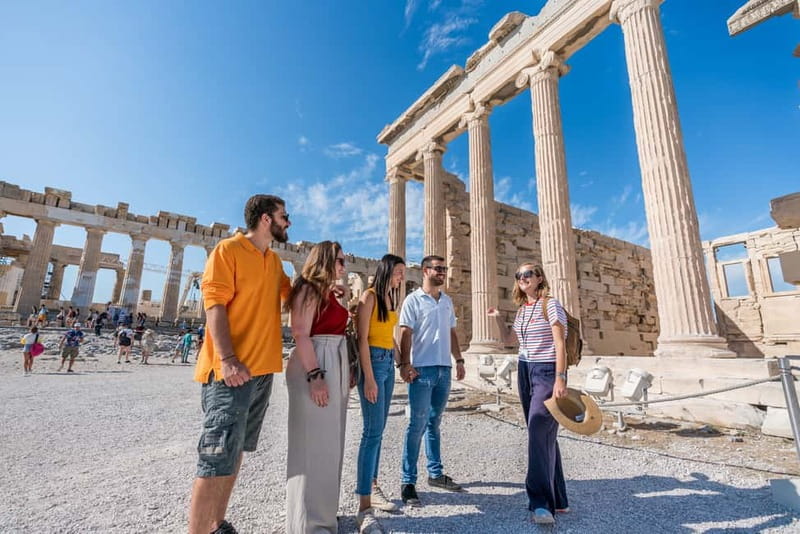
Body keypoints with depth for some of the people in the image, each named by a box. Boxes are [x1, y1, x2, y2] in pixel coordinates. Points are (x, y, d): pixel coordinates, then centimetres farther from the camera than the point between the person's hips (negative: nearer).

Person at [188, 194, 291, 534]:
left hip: (263, 369, 8)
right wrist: (228, 359, -23)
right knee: (217, 459, -4)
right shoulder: (228, 250, -7)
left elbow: (291, 292, 28)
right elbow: (214, 306, -14)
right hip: (233, 370, -8)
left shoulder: (274, 261, 16)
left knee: (235, 452, 16)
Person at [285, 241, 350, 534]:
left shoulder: (329, 292, 17)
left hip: (335, 365, 10)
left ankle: (321, 508, 32)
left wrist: (344, 373, 18)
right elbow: (301, 334, -17)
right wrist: (315, 375, -23)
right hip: (315, 367, -10)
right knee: (312, 441, -1)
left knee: (329, 440, 16)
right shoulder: (309, 289, -9)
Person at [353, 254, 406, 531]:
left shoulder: (390, 298, 14)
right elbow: (362, 339, -15)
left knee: (378, 429, 14)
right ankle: (364, 507, -2)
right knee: (373, 431, -9)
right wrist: (369, 378, -18)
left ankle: (373, 488, 27)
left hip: (389, 363, 8)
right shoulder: (370, 295, -11)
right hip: (373, 361, -8)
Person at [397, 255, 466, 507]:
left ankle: (435, 473, 29)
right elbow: (405, 334, -9)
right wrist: (405, 364, -17)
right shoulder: (413, 300, -4)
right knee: (418, 424, -2)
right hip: (422, 369, -6)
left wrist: (459, 360, 13)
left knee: (434, 423, 16)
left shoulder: (447, 301, 14)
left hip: (444, 368, 6)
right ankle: (407, 482, 9)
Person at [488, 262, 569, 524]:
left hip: (547, 372, -7)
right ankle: (557, 499, 23)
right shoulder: (522, 309, 12)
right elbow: (509, 340, 19)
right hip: (525, 372, 7)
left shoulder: (550, 305, -9)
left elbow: (560, 344, -14)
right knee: (543, 434, 11)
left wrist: (560, 379, -20)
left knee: (539, 431, -16)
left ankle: (542, 503, -8)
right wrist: (498, 318, 7)